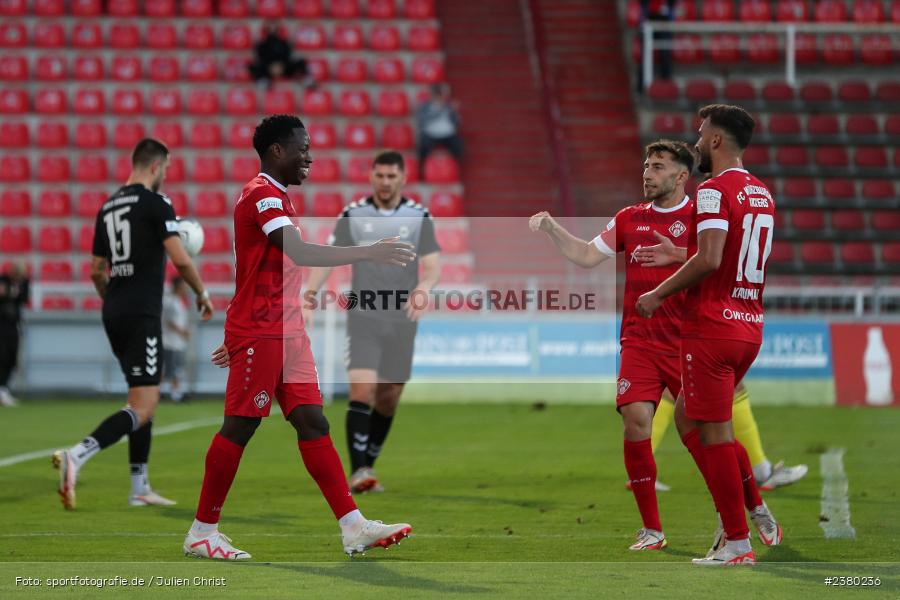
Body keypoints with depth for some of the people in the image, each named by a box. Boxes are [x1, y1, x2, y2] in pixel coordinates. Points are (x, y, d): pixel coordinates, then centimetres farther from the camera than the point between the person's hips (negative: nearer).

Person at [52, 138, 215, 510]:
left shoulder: (107, 208, 14)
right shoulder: (155, 203, -7)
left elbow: (97, 272, 18)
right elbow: (180, 259, -14)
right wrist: (202, 294, 2)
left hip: (113, 313, 8)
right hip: (142, 315, -8)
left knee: (145, 399, 18)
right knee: (142, 409, -10)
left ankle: (140, 488, 17)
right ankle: (76, 456, -28)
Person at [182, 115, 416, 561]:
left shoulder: (274, 197, 19)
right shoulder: (262, 196, -14)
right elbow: (300, 253, -29)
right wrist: (368, 253, -30)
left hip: (286, 332, 10)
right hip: (259, 333, -10)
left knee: (312, 423, 3)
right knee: (240, 426, -5)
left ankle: (353, 527, -2)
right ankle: (201, 532, 2)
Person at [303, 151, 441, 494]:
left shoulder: (419, 217, 2)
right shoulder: (353, 215, 1)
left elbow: (432, 265, -4)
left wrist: (423, 288, -26)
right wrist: (309, 298, -14)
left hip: (401, 321, 2)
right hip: (363, 317, -2)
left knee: (388, 401, 8)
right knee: (362, 390, -17)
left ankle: (367, 467, 24)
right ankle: (358, 472, -17)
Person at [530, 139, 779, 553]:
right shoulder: (629, 219, 14)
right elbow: (586, 256, 19)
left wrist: (679, 255, -24)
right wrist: (551, 228, 8)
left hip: (688, 344, -3)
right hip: (639, 343, 3)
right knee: (635, 421, -13)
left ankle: (756, 508, 21)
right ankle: (652, 530, -5)